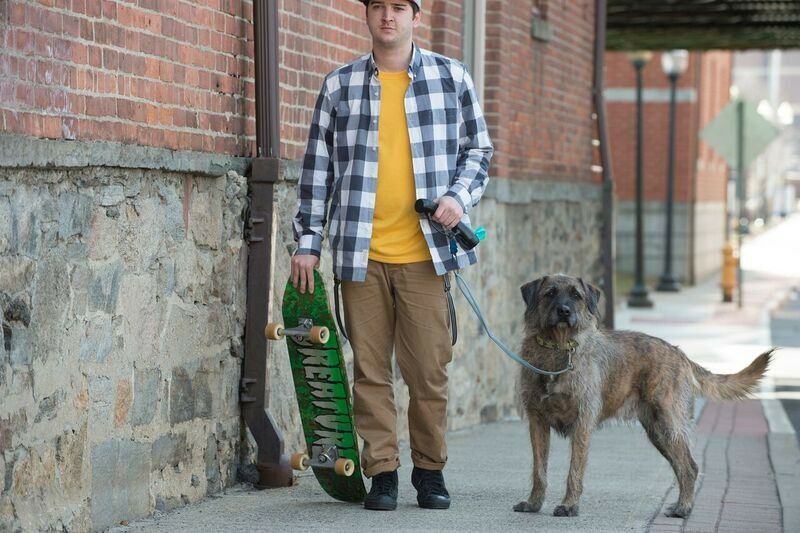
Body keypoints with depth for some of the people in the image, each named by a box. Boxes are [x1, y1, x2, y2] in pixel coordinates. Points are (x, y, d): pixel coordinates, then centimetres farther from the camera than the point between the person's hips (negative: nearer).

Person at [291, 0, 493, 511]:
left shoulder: (451, 77, 6)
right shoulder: (339, 85, 7)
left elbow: (478, 149, 13)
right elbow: (318, 165, 9)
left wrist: (460, 195, -6)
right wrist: (308, 240, 5)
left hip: (426, 253, 0)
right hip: (362, 254, 1)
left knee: (429, 369, 2)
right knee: (370, 371, 2)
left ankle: (430, 470, 16)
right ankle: (383, 473, 10)